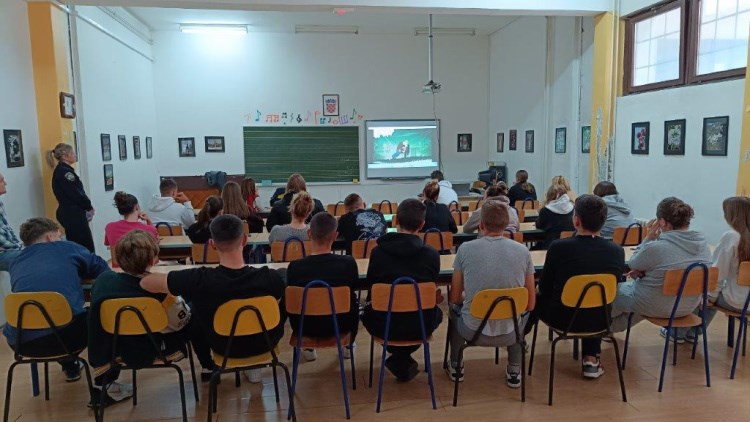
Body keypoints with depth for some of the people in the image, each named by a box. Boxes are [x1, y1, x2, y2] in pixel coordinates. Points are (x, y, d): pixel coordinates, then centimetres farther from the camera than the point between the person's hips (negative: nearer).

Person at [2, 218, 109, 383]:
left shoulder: (16, 264, 21)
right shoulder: (66, 248, 11)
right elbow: (103, 270, 17)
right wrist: (74, 273, 37)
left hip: (21, 342, 5)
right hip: (62, 334, -5)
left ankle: (70, 368, 49)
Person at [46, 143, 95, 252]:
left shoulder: (61, 171, 15)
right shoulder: (64, 172, -14)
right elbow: (76, 194, -18)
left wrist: (86, 206, 3)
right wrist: (89, 206, -4)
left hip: (69, 213, 10)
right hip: (73, 214, -10)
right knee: (87, 247, -10)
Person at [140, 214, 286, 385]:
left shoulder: (199, 279, -31)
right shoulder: (271, 278, -29)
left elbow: (146, 282, -18)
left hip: (223, 347, 1)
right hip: (264, 344, 0)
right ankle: (254, 365, 33)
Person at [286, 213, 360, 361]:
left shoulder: (295, 267, -22)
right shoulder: (349, 263, -21)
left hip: (306, 328, 0)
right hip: (340, 325, 0)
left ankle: (308, 348, 44)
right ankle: (347, 345, 47)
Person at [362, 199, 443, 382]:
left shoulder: (378, 252, -11)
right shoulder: (432, 254, -10)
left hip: (385, 325, 0)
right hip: (419, 327, 0)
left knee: (368, 311, 34)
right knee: (436, 312, 34)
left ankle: (400, 361, 26)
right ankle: (403, 360, 24)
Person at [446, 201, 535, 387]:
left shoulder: (465, 249, -11)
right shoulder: (523, 251, -7)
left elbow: (454, 298, -1)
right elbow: (530, 304, 0)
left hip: (472, 331, -1)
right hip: (510, 333, 1)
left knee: (455, 308, 33)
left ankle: (456, 367, 42)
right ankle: (514, 372, 33)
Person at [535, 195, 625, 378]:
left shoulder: (559, 247, -20)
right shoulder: (617, 251, -11)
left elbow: (544, 288, -6)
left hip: (563, 320, -3)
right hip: (599, 321, 3)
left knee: (535, 299, 25)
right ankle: (591, 360, 30)